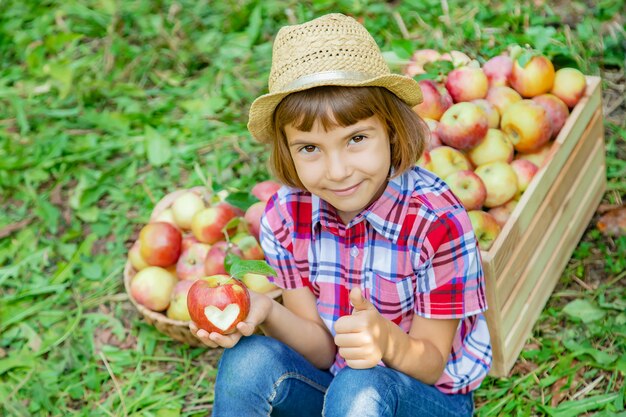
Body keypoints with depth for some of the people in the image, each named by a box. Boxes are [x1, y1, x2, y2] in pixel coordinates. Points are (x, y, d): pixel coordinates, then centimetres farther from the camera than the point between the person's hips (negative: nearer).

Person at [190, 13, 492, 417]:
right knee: (249, 358, -26)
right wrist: (266, 312, -30)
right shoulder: (284, 217, -12)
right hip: (332, 380, 4)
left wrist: (387, 339, -41)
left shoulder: (437, 220, -25)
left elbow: (431, 363, -17)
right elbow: (321, 349, -8)